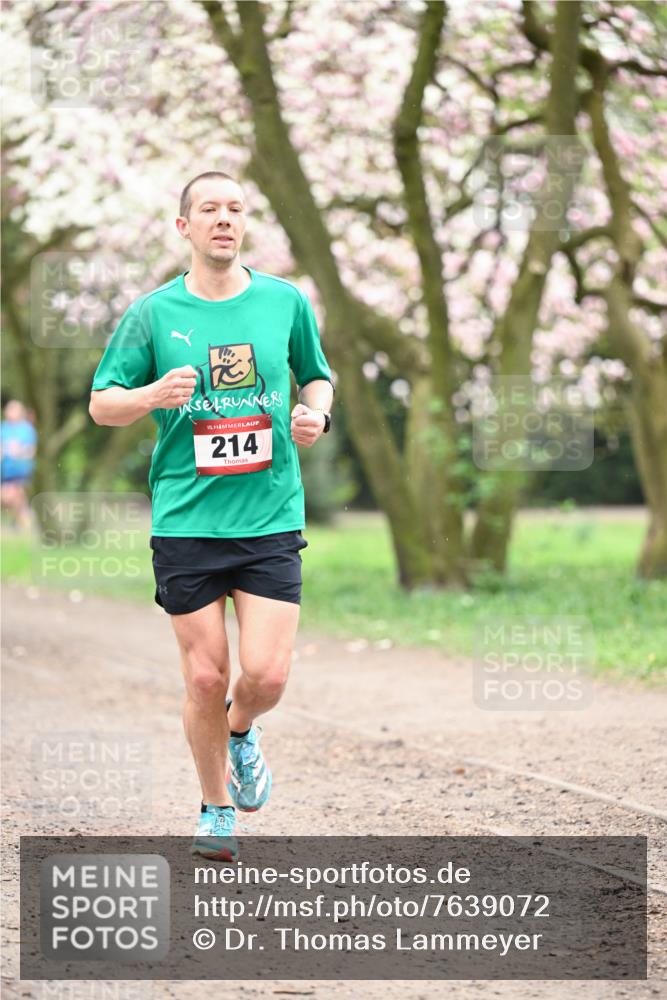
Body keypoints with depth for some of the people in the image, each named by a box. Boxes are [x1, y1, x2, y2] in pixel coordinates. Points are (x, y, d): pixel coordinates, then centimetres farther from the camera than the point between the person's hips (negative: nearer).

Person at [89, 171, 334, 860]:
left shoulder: (286, 302, 6)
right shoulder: (153, 313, 1)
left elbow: (317, 376, 21)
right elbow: (101, 405, 6)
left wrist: (315, 414, -1)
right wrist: (155, 394, -15)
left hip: (271, 518, 1)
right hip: (186, 520, -1)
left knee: (267, 673, -9)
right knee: (205, 677, 0)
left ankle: (240, 731, 27)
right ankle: (216, 811, 22)